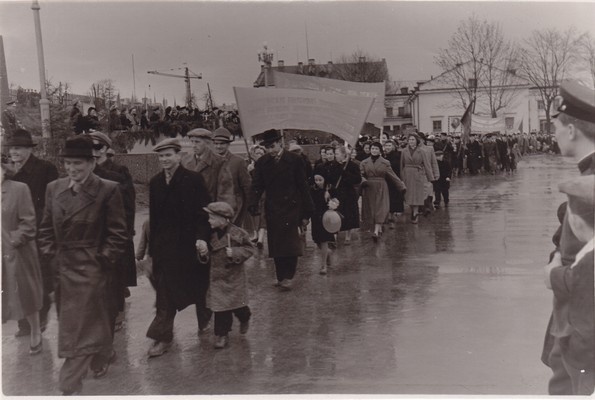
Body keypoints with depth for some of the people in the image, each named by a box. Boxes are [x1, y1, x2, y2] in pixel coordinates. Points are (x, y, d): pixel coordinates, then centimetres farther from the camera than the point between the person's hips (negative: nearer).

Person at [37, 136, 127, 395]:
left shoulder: (108, 190, -11)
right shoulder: (54, 188, 6)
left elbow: (117, 231, -8)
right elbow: (46, 227, 13)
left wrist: (104, 260, -12)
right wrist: (48, 255, 4)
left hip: (89, 270, -6)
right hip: (61, 268, 6)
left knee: (80, 331, 0)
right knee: (70, 326, 17)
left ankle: (69, 387, 5)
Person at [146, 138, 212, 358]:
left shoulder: (193, 179, -8)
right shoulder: (155, 182, 5)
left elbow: (203, 212, -8)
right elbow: (153, 216, 7)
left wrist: (201, 238, -17)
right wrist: (152, 247, 6)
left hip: (189, 243, -3)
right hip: (164, 247, 3)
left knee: (198, 288, 14)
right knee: (165, 291, 2)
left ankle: (205, 322, 38)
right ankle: (163, 337, 8)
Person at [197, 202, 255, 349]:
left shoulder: (238, 234, -15)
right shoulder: (212, 234, -1)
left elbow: (249, 249, -9)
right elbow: (209, 253, 9)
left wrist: (235, 252, -23)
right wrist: (203, 249, -13)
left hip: (234, 276, -3)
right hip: (217, 276, 3)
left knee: (237, 303, 9)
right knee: (220, 305, 2)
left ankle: (245, 319, 42)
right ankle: (222, 334, 12)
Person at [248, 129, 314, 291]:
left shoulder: (294, 160, -3)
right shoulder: (262, 163, 5)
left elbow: (303, 187, -1)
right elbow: (256, 186, 2)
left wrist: (306, 212, -2)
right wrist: (253, 205, -17)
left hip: (291, 208, -3)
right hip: (272, 210, 3)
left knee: (290, 244, -8)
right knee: (276, 246, 7)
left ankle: (287, 277, -1)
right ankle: (280, 277, 16)